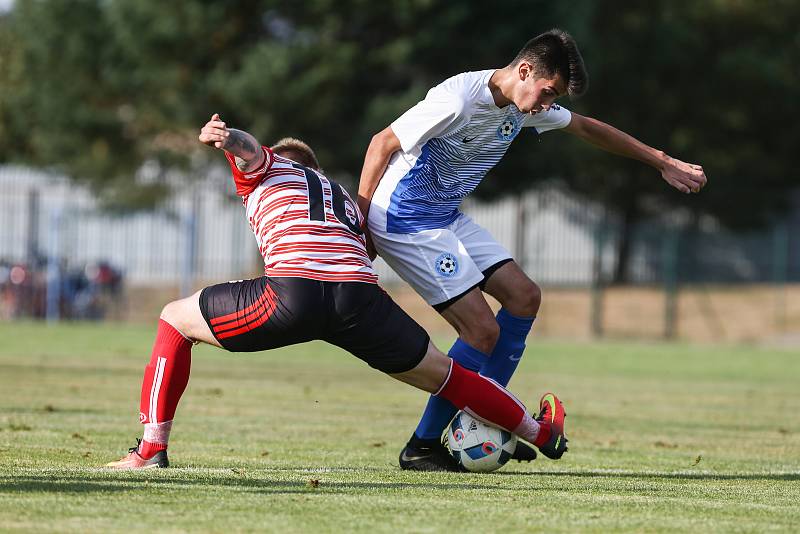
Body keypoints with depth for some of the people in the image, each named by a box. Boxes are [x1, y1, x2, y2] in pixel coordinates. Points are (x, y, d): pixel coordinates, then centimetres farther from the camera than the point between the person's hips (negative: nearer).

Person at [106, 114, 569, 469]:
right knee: (445, 375, 25)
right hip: (360, 292, 4)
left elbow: (249, 149, 1)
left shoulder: (267, 170, 25)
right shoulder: (345, 199, 39)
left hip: (293, 291, -4)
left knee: (175, 320, 16)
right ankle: (543, 434, 36)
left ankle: (152, 448, 6)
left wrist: (224, 138, -21)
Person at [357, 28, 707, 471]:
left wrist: (663, 163, 20)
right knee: (483, 331, -14)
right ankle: (421, 448, -3)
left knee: (523, 295, 5)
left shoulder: (525, 106, 2)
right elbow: (383, 143, -20)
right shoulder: (459, 99, -25)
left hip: (447, 217, 10)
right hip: (405, 222, -10)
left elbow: (587, 129, 18)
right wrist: (359, 226, -19)